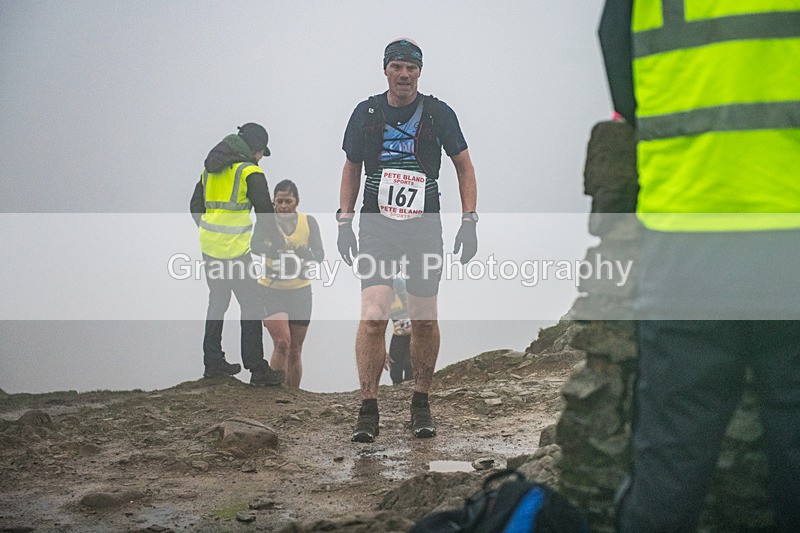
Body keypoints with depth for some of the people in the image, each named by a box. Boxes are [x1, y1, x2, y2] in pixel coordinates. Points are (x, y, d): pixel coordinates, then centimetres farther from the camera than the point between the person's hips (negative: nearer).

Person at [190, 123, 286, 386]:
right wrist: (277, 240, 7)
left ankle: (213, 362, 22)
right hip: (234, 250, -7)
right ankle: (258, 370, -1)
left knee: (217, 302, 18)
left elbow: (195, 207, 20)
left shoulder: (210, 169, 14)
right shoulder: (250, 171, -8)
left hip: (209, 246, 8)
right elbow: (265, 212, -8)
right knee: (251, 305, -2)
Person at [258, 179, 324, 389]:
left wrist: (305, 254, -25)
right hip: (271, 291, -2)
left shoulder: (308, 222, 1)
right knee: (282, 342, -20)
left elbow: (320, 254, -5)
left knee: (295, 350, 7)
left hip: (300, 291, 3)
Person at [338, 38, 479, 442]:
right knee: (373, 316, -14)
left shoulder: (439, 113, 0)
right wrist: (344, 221, 7)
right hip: (376, 228, 0)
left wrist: (469, 220, 0)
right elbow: (352, 167, 15)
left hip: (425, 230, 0)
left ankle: (421, 403, 23)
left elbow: (463, 165, 8)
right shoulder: (365, 113, 3)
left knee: (424, 320, 6)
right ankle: (368, 410, -8)